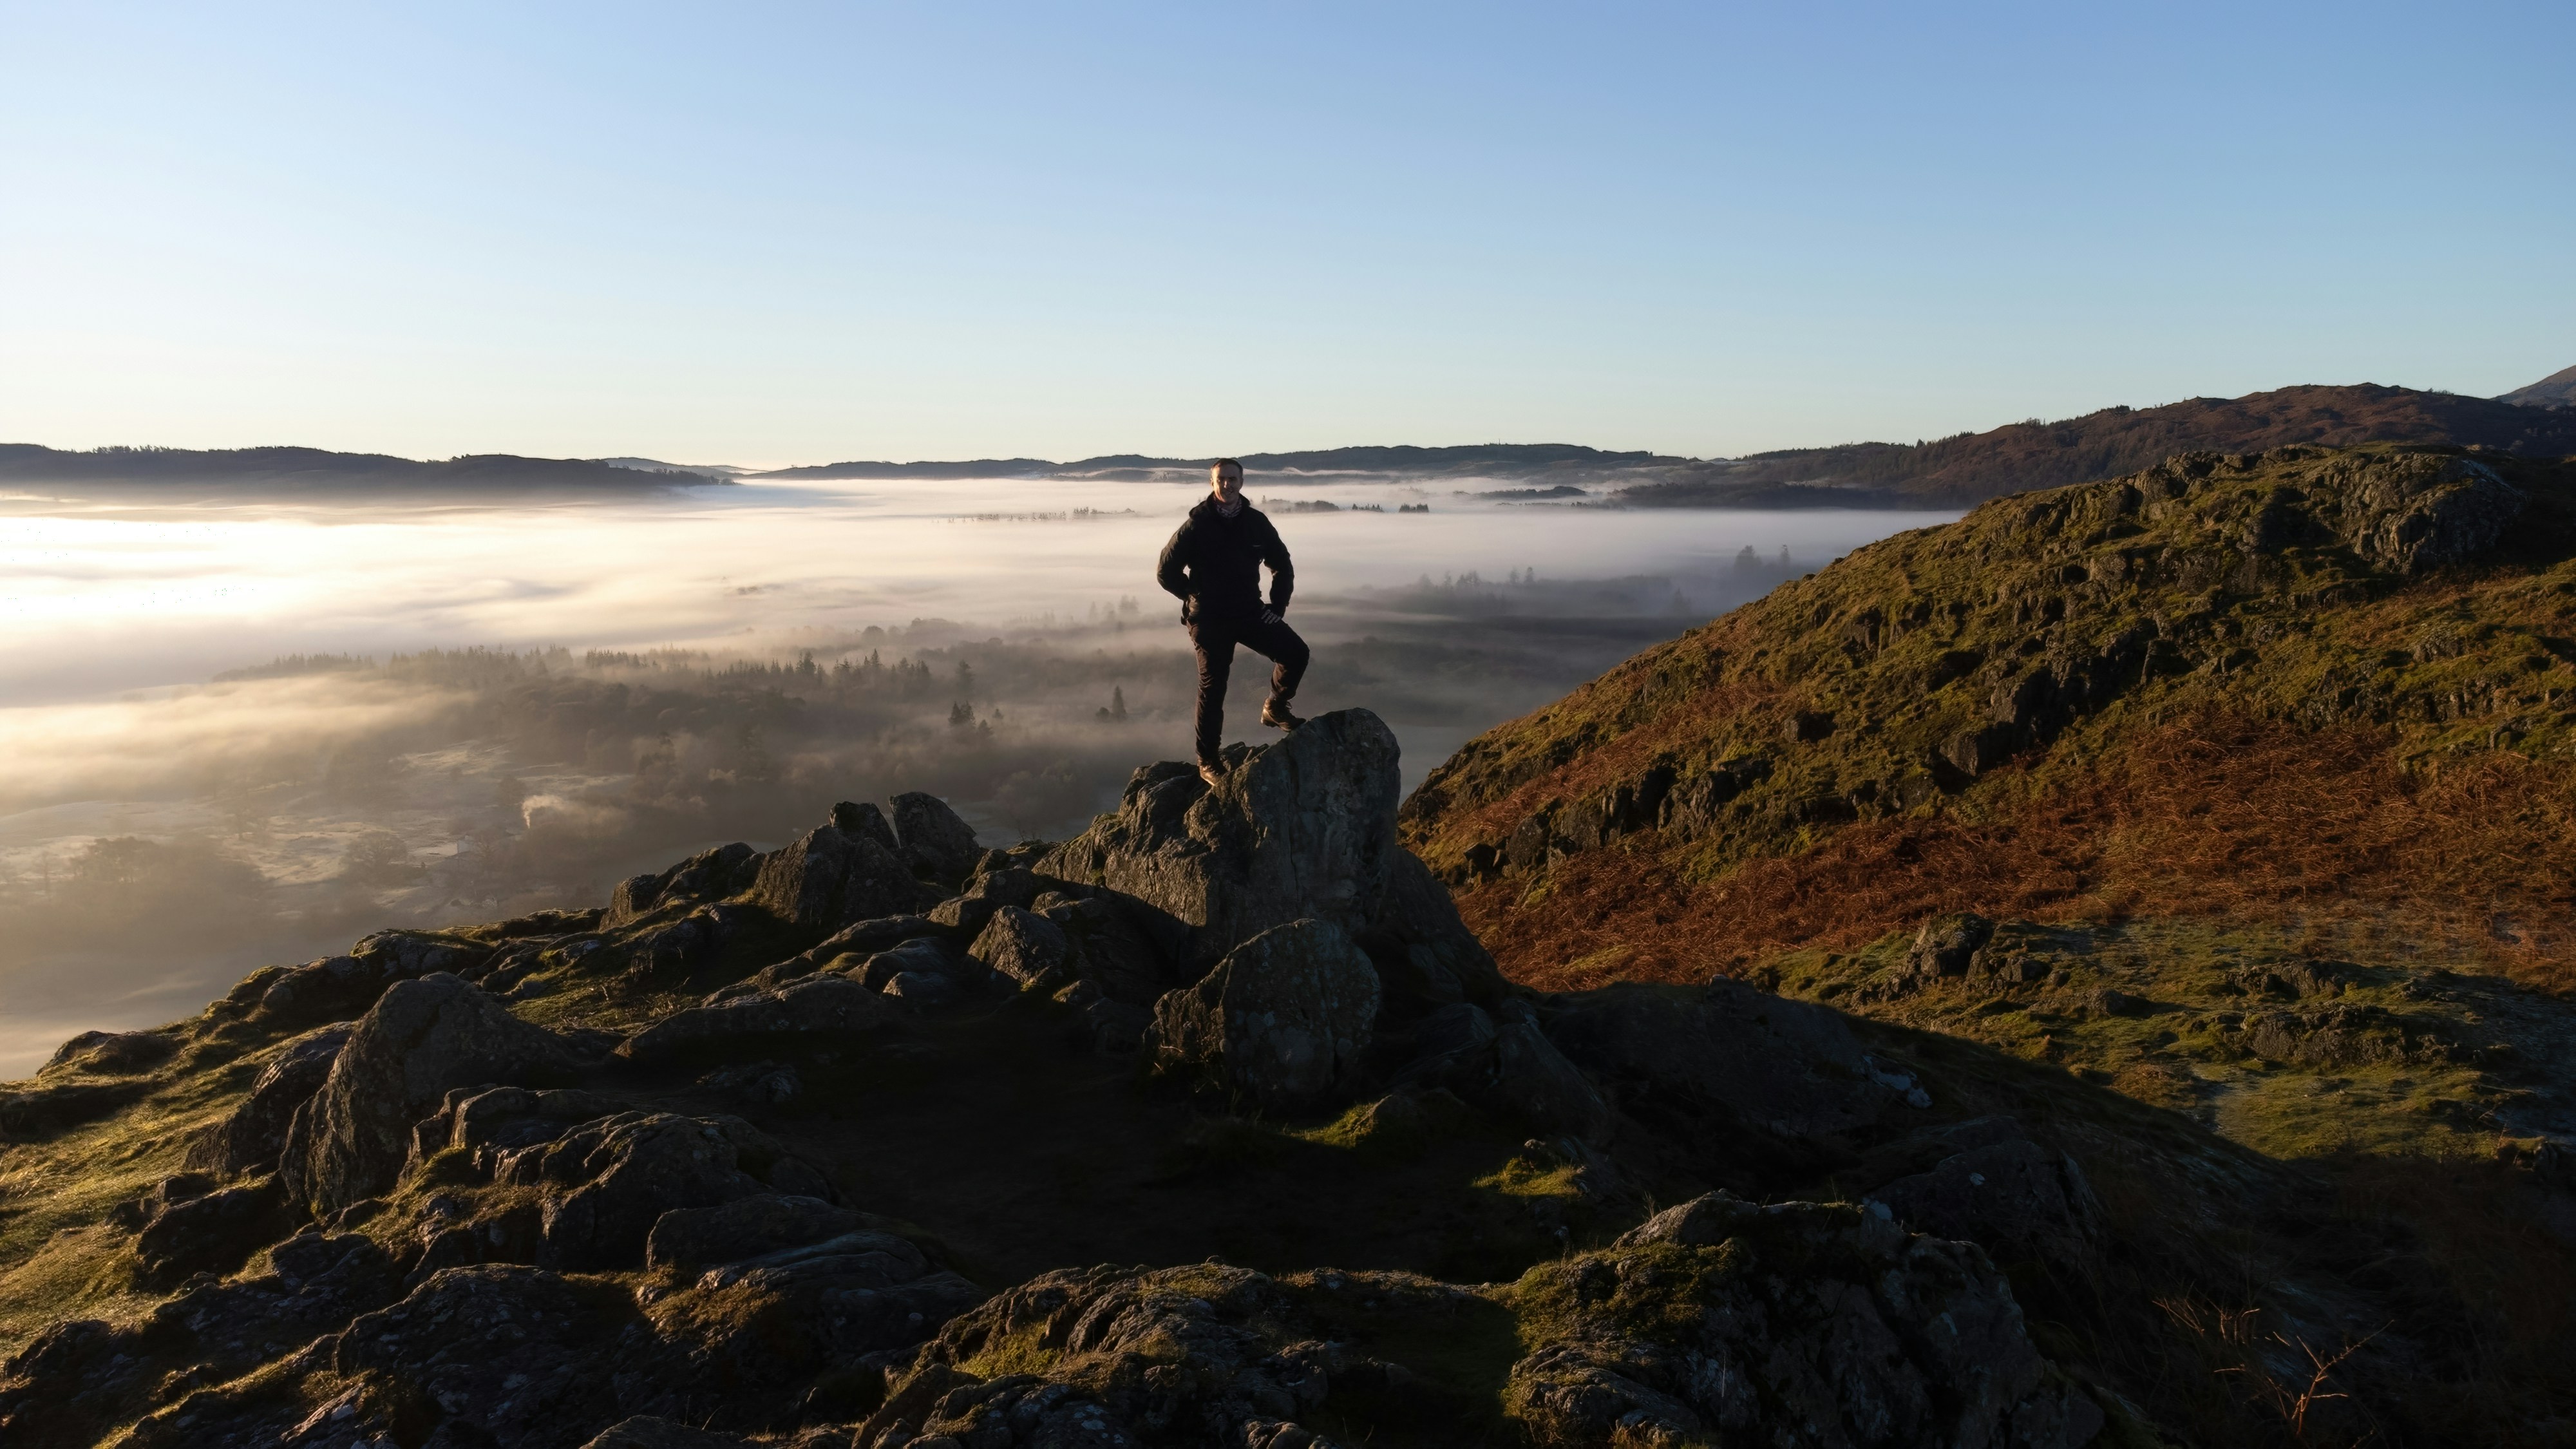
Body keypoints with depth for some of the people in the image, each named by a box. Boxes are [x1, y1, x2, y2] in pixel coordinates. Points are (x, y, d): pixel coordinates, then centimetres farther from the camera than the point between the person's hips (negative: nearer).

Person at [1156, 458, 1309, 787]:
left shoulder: (1256, 522, 0)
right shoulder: (1197, 525, -10)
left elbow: (1282, 565, 12)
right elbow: (1166, 572, -3)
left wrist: (1278, 605, 2)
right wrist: (1199, 600, 1)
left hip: (1250, 612, 3)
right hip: (1210, 620, -3)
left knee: (1296, 653, -11)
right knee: (1213, 688, -2)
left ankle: (1275, 708, 15)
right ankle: (1208, 762, 11)